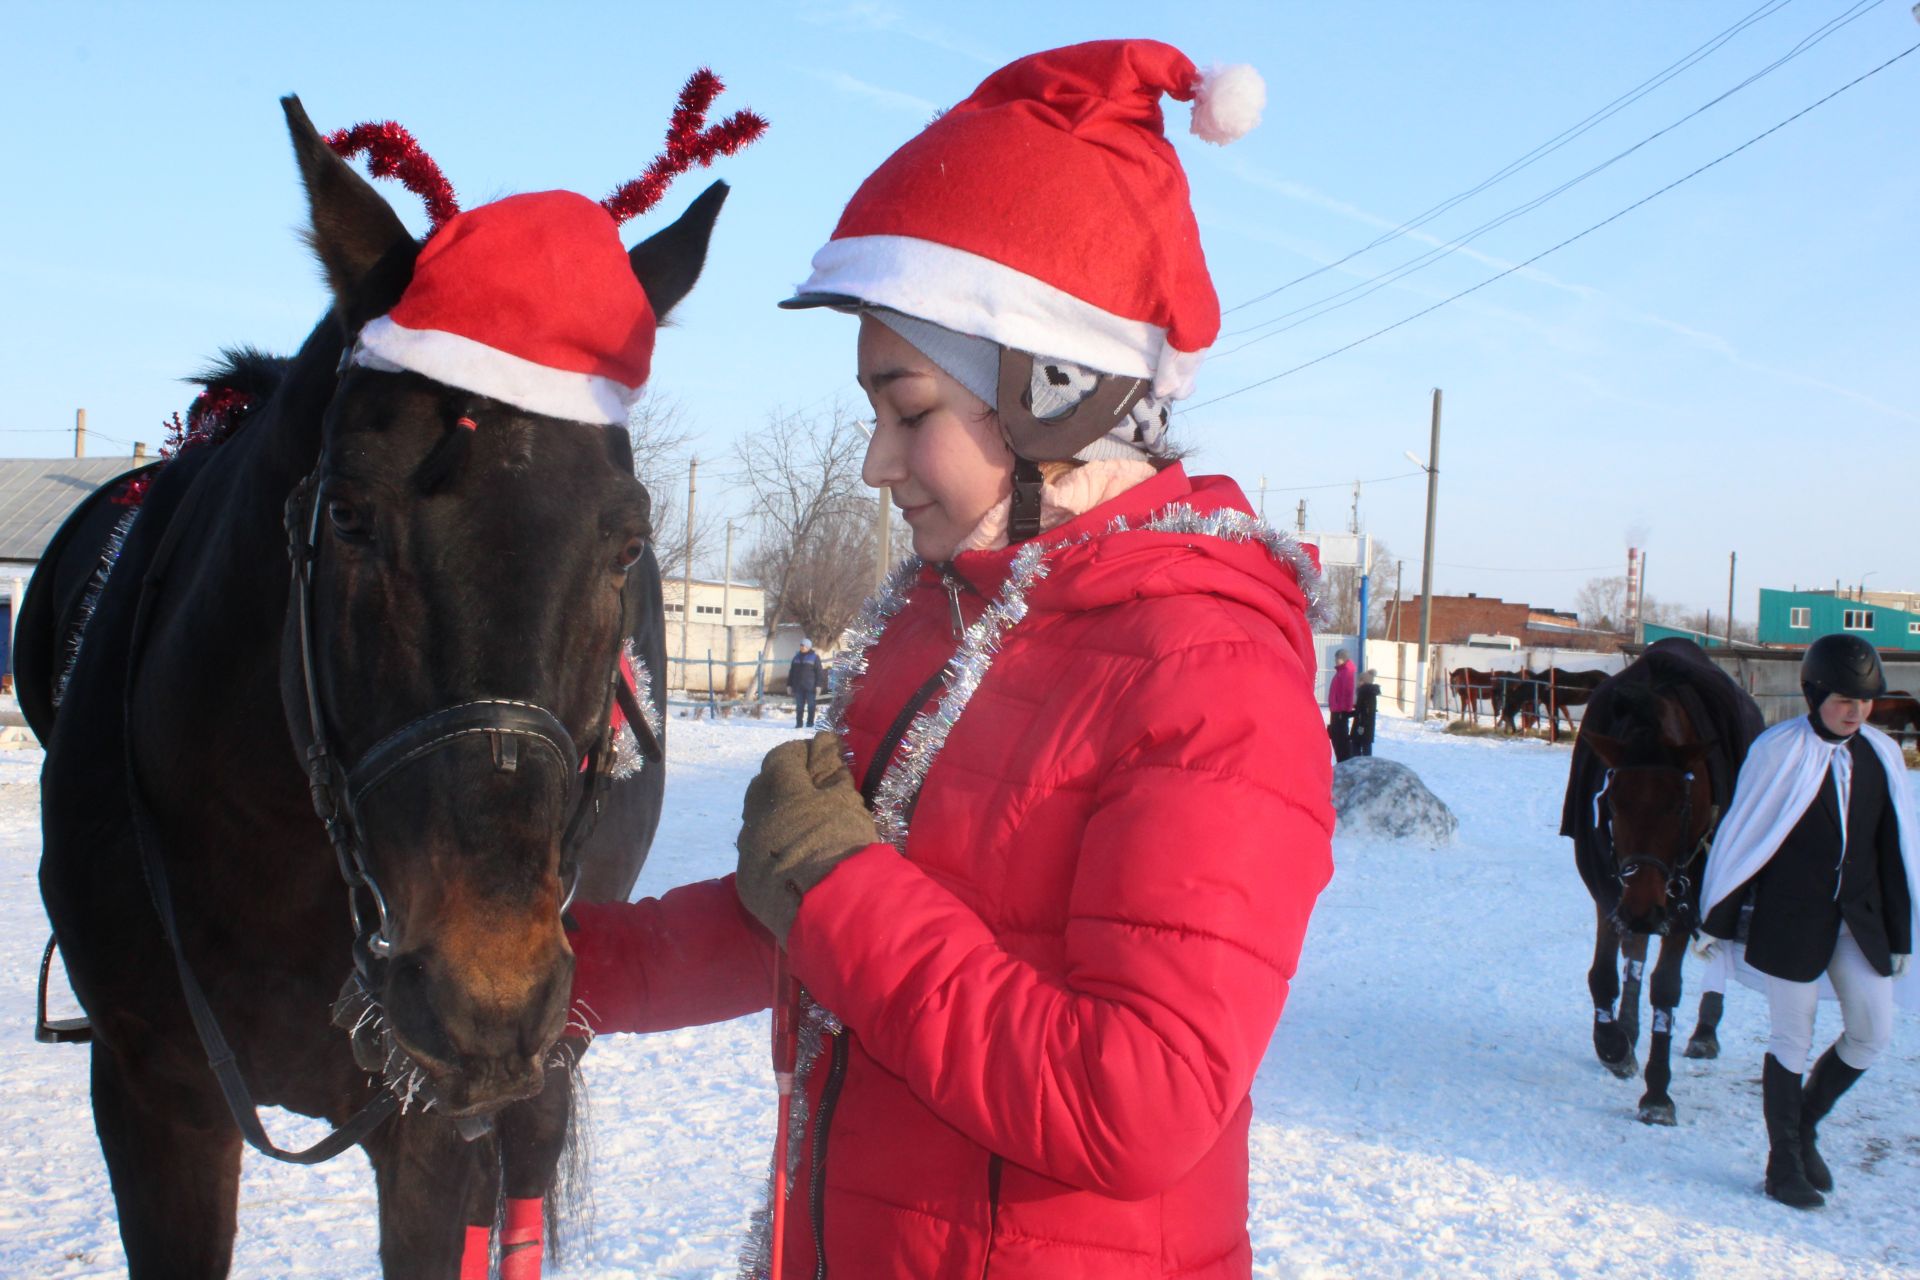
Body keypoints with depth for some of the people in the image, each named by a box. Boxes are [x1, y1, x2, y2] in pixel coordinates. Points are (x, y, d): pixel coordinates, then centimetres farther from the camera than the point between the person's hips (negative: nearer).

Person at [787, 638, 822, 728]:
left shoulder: (814, 657, 1)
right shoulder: (797, 657, 13)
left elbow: (819, 672, -4)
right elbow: (791, 672, 16)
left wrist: (818, 686, -11)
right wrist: (789, 685, 10)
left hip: (810, 686, -4)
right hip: (798, 686, 4)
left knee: (810, 705, 1)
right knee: (799, 705, 3)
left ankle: (810, 723, 7)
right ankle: (799, 723, 7)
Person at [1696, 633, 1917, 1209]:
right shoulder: (1780, 750, -10)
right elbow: (1743, 837, -5)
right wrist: (1717, 921, -1)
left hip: (1859, 919, 5)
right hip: (1791, 919, -5)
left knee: (1872, 1033, 3)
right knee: (1793, 1040, 3)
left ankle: (1804, 1126, 27)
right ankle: (1783, 1161, 19)